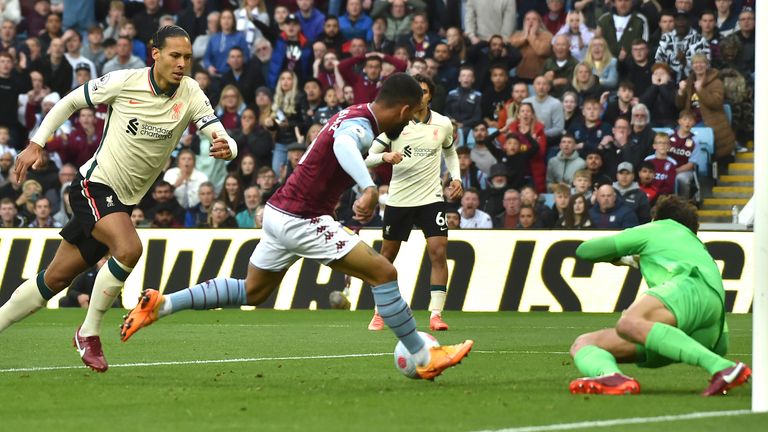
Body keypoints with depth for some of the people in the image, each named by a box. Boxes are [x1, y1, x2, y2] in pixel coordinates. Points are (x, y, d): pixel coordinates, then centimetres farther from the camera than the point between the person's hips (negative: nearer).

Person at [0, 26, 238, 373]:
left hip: (124, 201, 5)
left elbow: (223, 139, -13)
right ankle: (89, 333, -12)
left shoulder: (190, 95, -7)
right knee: (129, 248, -29)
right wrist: (36, 143, -4)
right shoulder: (125, 82, -14)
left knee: (57, 278, 7)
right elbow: (69, 102, 0)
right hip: (94, 184, -5)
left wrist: (225, 147, -37)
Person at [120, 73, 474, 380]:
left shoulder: (355, 114, 8)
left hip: (280, 212, 10)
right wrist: (369, 188, -62)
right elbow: (344, 145, -46)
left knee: (252, 292, 24)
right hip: (301, 220, -10)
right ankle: (425, 359, -3)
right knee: (383, 273, -10)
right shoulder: (361, 125, -21)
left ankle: (160, 305, 20)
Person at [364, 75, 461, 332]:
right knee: (387, 256, 7)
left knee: (438, 253, -14)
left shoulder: (443, 124, 2)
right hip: (398, 201, -1)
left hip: (431, 198, 1)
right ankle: (379, 313, 22)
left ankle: (436, 314, -12)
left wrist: (456, 178, 10)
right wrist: (385, 156, -25)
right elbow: (368, 158, -4)